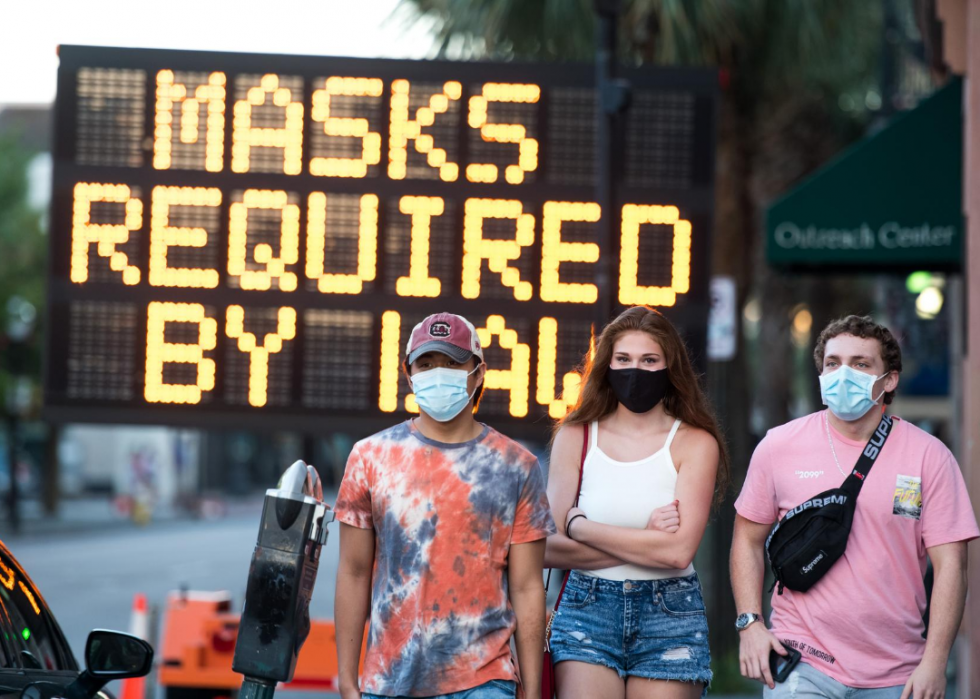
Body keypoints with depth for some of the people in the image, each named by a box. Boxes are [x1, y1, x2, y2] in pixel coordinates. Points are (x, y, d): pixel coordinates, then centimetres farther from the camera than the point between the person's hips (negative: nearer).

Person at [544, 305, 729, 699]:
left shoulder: (694, 443, 1)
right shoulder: (575, 437, 5)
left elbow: (679, 551, -12)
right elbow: (550, 549, -4)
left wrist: (579, 526, -6)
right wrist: (645, 542, -8)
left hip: (669, 612, 0)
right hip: (587, 608, 1)